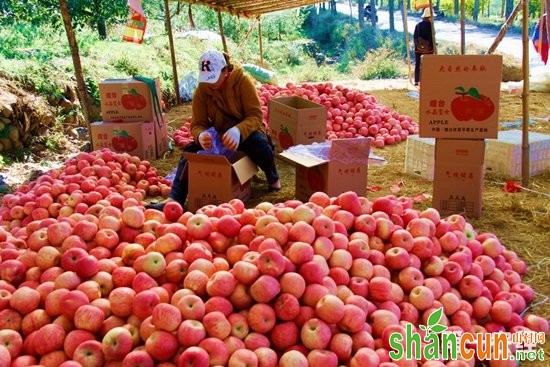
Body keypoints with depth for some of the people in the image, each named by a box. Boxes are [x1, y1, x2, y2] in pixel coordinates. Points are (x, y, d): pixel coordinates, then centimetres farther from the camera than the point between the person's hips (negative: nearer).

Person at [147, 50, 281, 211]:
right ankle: (175, 199, -30)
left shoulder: (242, 81, -17)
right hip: (218, 135, 3)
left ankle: (273, 178, -5)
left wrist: (238, 130, -44)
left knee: (259, 144, -37)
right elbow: (197, 124, -11)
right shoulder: (201, 90, -9)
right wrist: (201, 136, -38)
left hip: (245, 132, -3)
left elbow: (256, 115, -22)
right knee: (190, 151, -23)